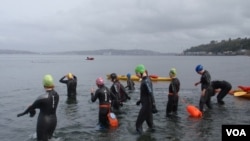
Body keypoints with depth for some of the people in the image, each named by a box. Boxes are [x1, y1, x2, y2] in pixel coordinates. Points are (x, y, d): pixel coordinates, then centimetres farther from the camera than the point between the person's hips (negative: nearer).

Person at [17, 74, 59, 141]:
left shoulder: (43, 98, -22)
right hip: (53, 120, 7)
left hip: (43, 121, -7)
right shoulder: (56, 95, -1)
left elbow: (32, 107, -8)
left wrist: (23, 113, 10)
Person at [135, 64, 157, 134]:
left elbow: (151, 94, -27)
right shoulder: (144, 80, 9)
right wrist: (140, 100, 27)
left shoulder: (146, 81, -22)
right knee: (149, 120, 20)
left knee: (138, 123, -4)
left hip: (147, 105, -10)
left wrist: (153, 106, -28)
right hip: (145, 103, 10)